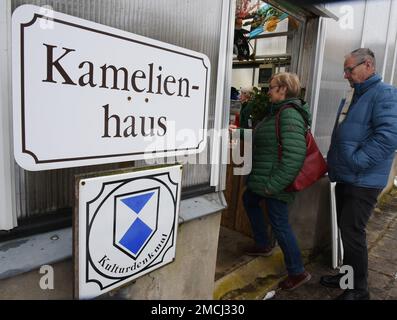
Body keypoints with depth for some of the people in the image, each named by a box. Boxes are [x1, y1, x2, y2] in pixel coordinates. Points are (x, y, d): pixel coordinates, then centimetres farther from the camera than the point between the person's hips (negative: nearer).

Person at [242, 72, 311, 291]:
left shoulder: (289, 114, -22)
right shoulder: (278, 111, 10)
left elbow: (295, 154, -28)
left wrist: (274, 184, -25)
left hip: (275, 180, -11)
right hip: (263, 176, 11)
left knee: (279, 224, -1)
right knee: (249, 200, 26)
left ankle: (297, 272, 19)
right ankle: (263, 245, 41)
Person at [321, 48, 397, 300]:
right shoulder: (354, 96, 16)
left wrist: (355, 163, -23)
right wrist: (334, 162, 15)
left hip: (362, 181, -9)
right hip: (345, 178, 9)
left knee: (353, 232, -2)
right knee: (346, 230, 17)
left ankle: (359, 290, 16)